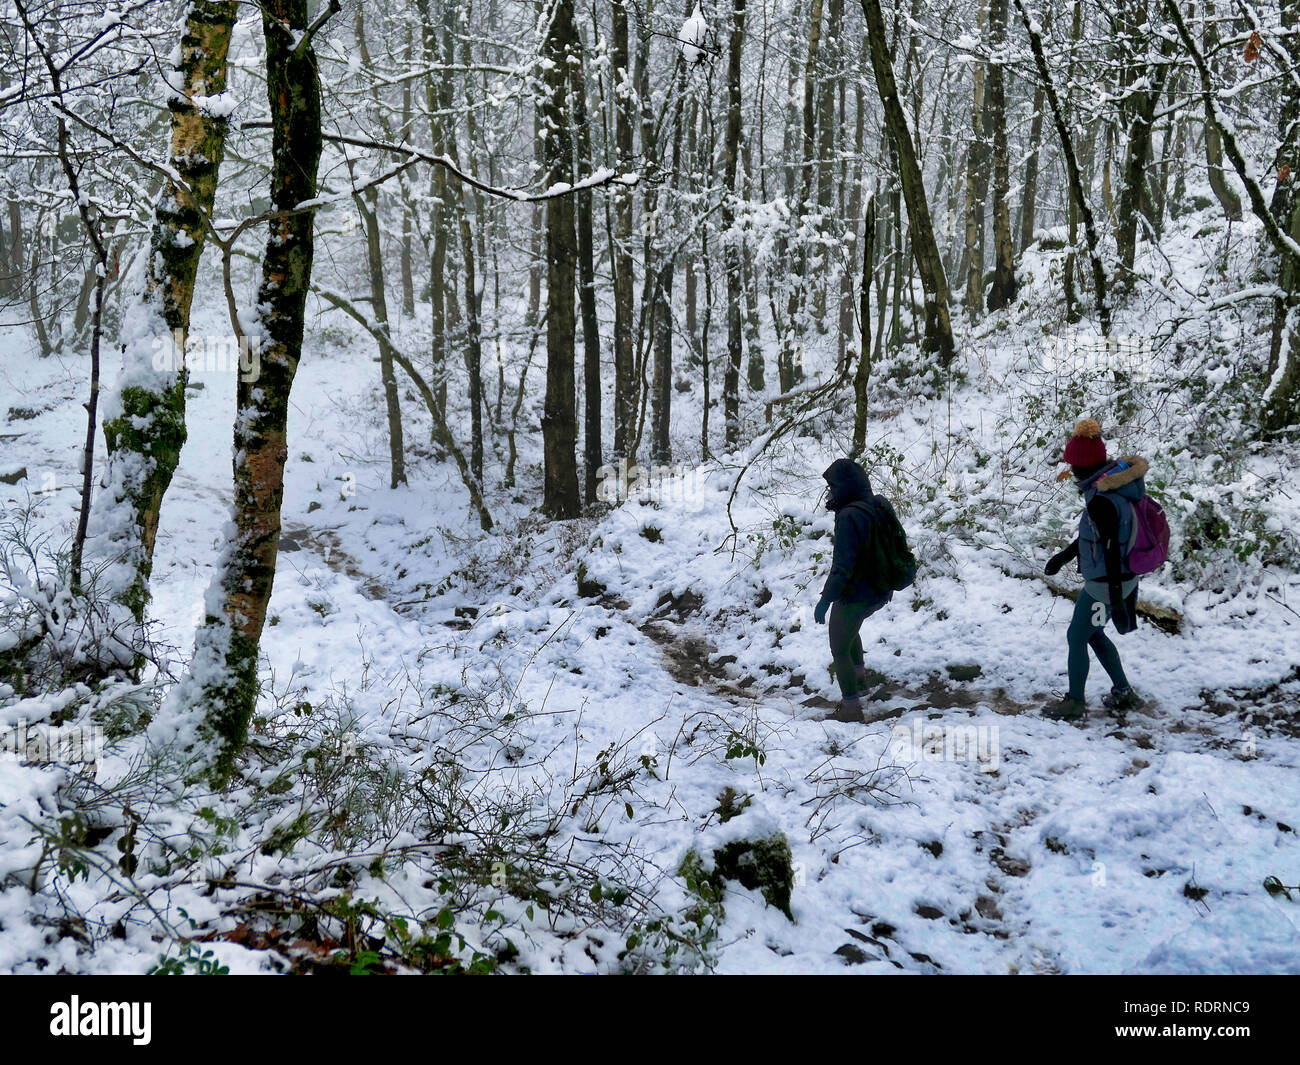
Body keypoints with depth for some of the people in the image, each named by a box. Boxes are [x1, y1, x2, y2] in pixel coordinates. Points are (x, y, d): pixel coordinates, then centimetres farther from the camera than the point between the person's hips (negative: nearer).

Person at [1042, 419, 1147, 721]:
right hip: (1123, 579, 9)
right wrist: (1064, 556, 23)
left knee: (1076, 638, 8)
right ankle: (1123, 693, 33)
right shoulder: (1114, 485, 3)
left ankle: (1075, 702, 23)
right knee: (1094, 634, 24)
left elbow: (1111, 550, -27)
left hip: (1105, 586, -9)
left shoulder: (1101, 499, -28)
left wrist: (1116, 601, -24)